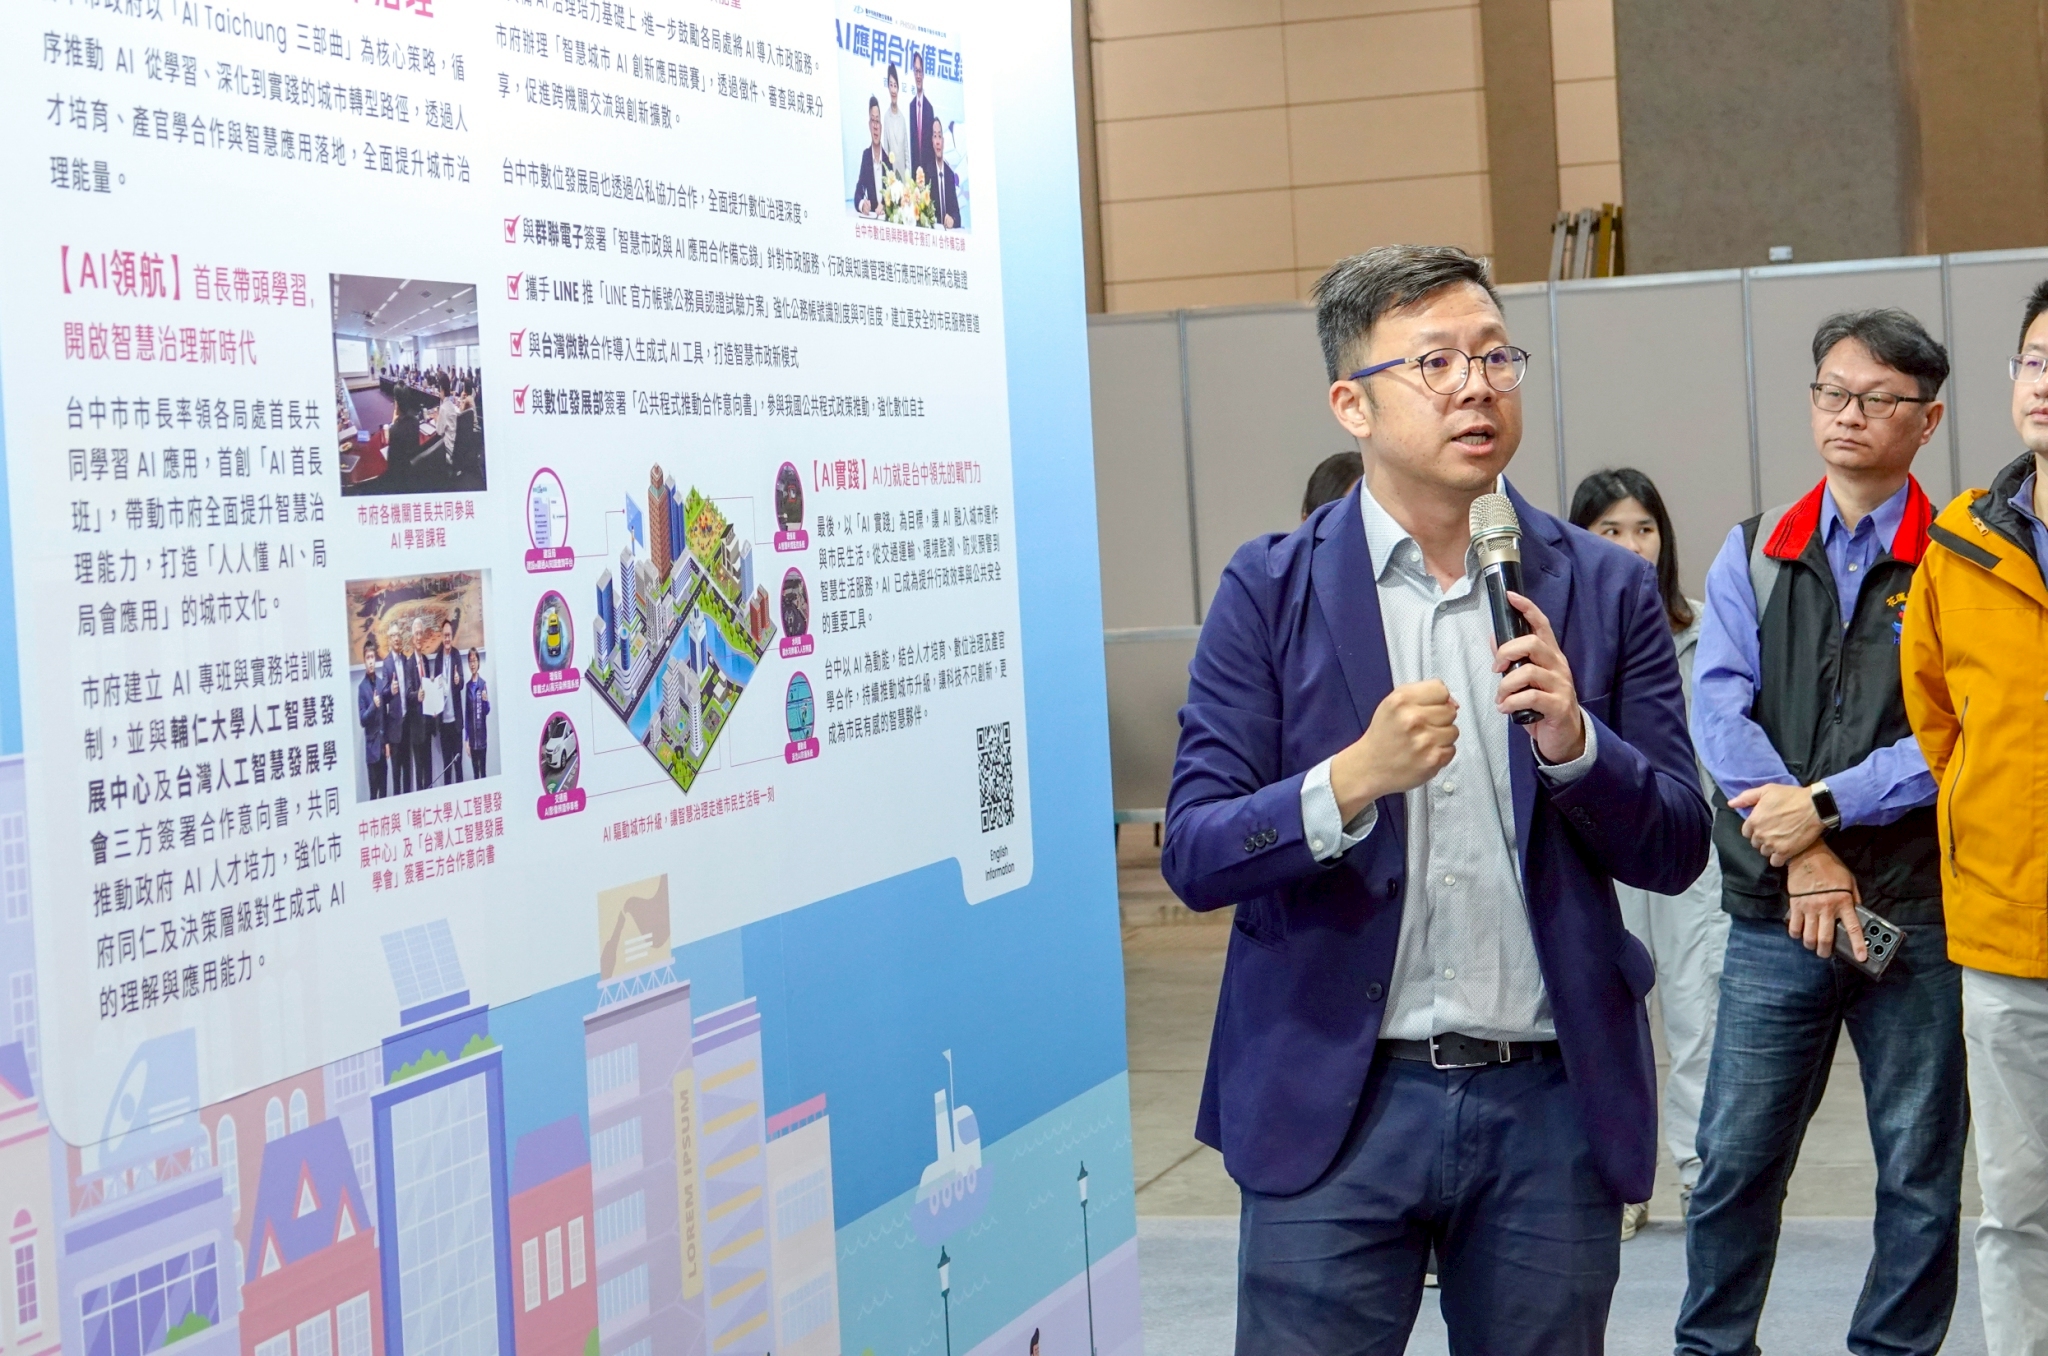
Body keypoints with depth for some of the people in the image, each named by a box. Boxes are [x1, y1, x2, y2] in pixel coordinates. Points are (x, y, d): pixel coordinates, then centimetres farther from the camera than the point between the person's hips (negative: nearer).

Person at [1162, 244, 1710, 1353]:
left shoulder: (1604, 592, 5)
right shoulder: (1271, 592, 0)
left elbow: (1675, 852, 5)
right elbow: (1193, 857, -5)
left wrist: (1572, 741, -14)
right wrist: (1352, 780, -22)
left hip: (1552, 1103, 2)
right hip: (1336, 1104, -2)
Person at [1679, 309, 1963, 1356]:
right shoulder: (1754, 555, 10)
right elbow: (1720, 711, 0)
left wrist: (1826, 804, -14)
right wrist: (1801, 852, -10)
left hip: (1915, 912, -2)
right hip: (1776, 915, 2)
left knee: (1921, 1175, 6)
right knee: (1734, 1159, 5)